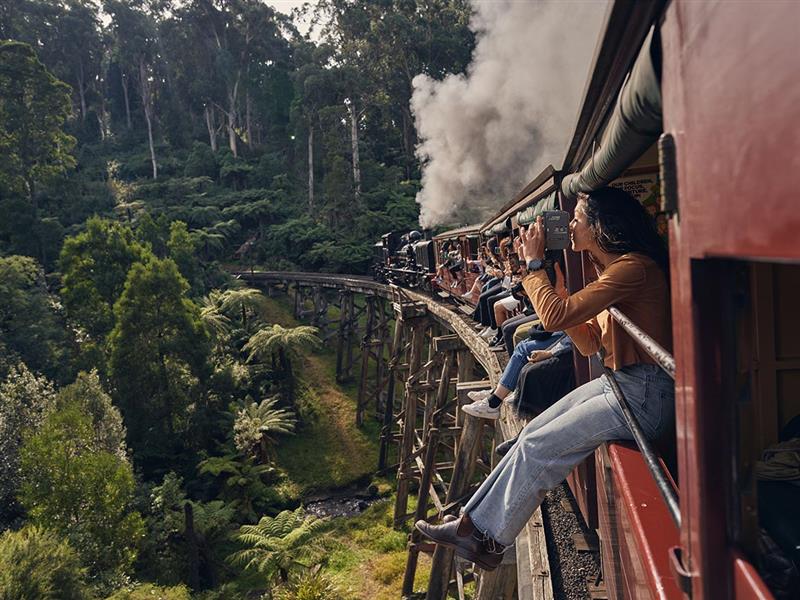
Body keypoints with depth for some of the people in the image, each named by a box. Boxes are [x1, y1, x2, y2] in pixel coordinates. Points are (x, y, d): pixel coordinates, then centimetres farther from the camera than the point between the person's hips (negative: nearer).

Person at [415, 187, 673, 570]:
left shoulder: (633, 267, -19)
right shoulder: (611, 269, 14)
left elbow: (555, 317, -25)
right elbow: (589, 344, 12)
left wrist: (534, 263, -10)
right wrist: (557, 283, 7)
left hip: (642, 395, -9)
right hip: (615, 382, 10)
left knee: (539, 447, -8)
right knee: (532, 434, 2)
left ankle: (491, 540, 12)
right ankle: (470, 523, 9)